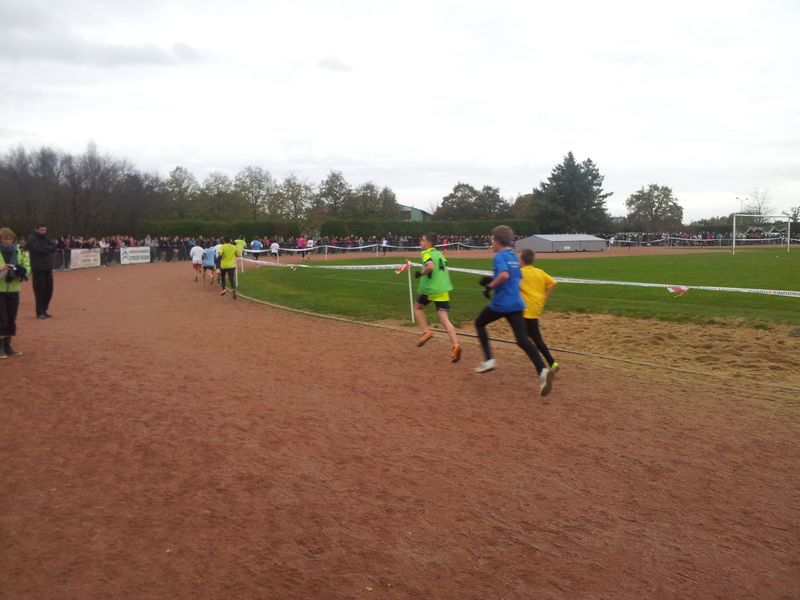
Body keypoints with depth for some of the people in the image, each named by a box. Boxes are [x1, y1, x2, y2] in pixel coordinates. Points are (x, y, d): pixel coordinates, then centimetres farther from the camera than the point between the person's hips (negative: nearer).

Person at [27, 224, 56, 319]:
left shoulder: (45, 238, 17)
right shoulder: (32, 238, -6)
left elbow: (53, 247, 4)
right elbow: (39, 248, -21)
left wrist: (45, 248, -12)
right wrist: (49, 248, -7)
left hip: (48, 268, 7)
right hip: (38, 269, -7)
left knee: (48, 290, 8)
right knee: (40, 291, -5)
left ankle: (44, 310, 20)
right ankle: (40, 312, 3)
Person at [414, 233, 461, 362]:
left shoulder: (427, 253, -7)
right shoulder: (439, 253, 17)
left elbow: (430, 266, -26)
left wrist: (420, 273, -11)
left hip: (430, 288, -6)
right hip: (443, 289, 6)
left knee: (418, 307, 23)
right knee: (444, 319, -2)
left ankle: (426, 332, 9)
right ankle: (455, 346, -19)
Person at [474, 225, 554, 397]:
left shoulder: (499, 256, -8)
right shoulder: (514, 257, 18)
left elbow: (504, 275, -27)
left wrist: (490, 286, -13)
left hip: (500, 304, -6)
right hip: (516, 304, 7)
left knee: (479, 323, 21)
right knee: (522, 339, -2)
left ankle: (489, 360, 11)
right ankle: (542, 370, -24)